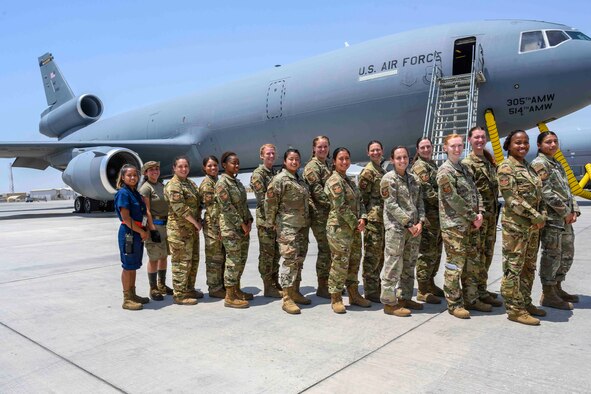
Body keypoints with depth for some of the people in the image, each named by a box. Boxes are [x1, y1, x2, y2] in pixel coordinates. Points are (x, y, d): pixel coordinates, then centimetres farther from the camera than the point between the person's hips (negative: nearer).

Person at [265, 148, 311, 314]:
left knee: (300, 258, 11)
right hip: (287, 226, -8)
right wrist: (272, 221, -8)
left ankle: (293, 291, 22)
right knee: (290, 259, -10)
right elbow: (270, 201, -12)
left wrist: (306, 220, 17)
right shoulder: (280, 179, -9)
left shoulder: (300, 180, 15)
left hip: (302, 225, 8)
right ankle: (286, 299, -5)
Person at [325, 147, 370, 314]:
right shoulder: (334, 181, -12)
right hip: (339, 228, -9)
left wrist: (363, 218, -5)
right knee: (340, 264, -3)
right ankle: (336, 298, 10)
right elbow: (341, 207, -18)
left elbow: (359, 201, 13)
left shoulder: (349, 180, 15)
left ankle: (354, 294, 28)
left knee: (354, 262, 15)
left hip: (354, 229, 9)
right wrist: (355, 223, -11)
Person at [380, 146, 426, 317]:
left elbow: (419, 202, 13)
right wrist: (408, 223, -15)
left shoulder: (413, 178, 13)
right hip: (396, 228, -7)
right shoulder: (389, 179, -7)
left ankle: (405, 298, 26)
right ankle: (389, 303, 3)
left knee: (409, 265, 14)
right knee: (393, 266, -5)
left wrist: (420, 222, -3)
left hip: (414, 228, 7)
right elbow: (391, 205, -14)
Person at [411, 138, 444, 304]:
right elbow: (428, 193, -19)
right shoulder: (419, 167, -10)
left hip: (437, 215, 10)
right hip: (428, 215, -9)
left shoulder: (432, 164, 19)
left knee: (436, 252, 15)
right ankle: (422, 291, 2)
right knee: (427, 253, -5)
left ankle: (430, 284, 27)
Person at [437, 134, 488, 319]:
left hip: (471, 224, 8)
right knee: (455, 264, -3)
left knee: (472, 263, 13)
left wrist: (480, 213, -2)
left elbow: (475, 192, 14)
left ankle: (471, 299, 25)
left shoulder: (464, 168, 16)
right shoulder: (444, 171, -9)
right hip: (454, 225, -8)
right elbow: (454, 199, -15)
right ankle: (454, 304, 6)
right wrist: (473, 217, -11)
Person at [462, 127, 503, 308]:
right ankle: (480, 292, 4)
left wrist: (495, 211, 16)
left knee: (488, 252, 13)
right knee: (479, 253, -3)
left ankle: (482, 288, 24)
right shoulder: (467, 163, -9)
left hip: (492, 213, 8)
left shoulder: (490, 161, 16)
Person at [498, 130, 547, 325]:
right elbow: (512, 199, -17)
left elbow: (538, 194, 17)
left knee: (529, 267, 15)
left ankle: (525, 303, 26)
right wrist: (536, 217, -15)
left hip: (533, 226, 9)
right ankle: (514, 309, 5)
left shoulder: (528, 167, 16)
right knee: (513, 267, -2)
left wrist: (542, 215, 1)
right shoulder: (506, 168, -10)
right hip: (515, 225, -8)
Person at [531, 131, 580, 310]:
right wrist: (565, 212, -13)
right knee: (552, 256, -3)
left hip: (565, 218, 9)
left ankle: (557, 288, 29)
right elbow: (546, 192, -17)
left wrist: (574, 210, 4)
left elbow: (567, 189, 18)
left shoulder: (557, 164, 19)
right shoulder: (539, 164, -10)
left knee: (567, 255, 16)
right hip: (551, 219, -9)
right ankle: (548, 295, 6)